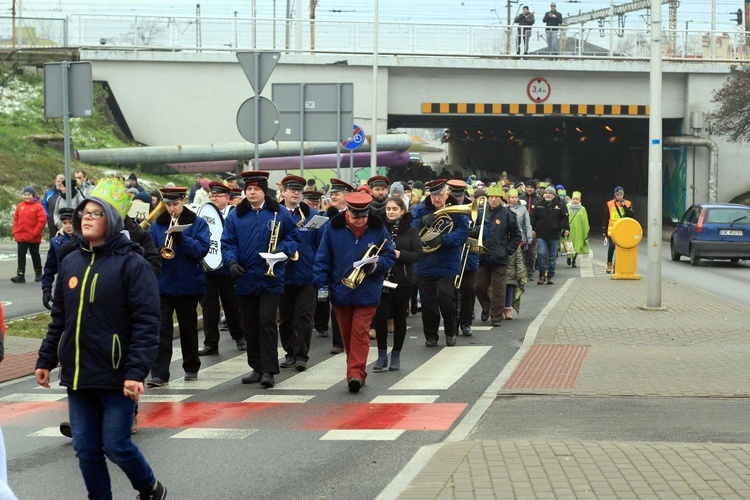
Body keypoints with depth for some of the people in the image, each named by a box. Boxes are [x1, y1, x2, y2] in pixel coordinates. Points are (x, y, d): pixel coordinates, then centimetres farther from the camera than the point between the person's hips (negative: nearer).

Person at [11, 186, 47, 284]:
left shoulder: (38, 206, -8)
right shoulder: (20, 206, 6)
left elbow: (42, 221, -13)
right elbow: (16, 220, 10)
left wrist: (35, 233, -15)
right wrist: (15, 232, 0)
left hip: (33, 238, -4)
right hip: (21, 237, 4)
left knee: (35, 255, 10)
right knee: (21, 255, -1)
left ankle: (38, 274, 24)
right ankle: (20, 275, -2)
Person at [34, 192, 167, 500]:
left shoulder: (131, 263, -9)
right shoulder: (70, 263, 10)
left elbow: (146, 322, -13)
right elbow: (59, 318, 18)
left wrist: (137, 371, -20)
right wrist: (45, 359, 14)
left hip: (116, 378, -5)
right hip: (77, 376, 6)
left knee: (116, 446, 0)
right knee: (86, 449, 7)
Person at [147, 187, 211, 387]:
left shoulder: (197, 223, 0)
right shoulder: (157, 224, 6)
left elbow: (202, 249, -12)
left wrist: (182, 238, -25)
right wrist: (158, 252, -19)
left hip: (188, 285, -1)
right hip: (162, 285, 1)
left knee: (188, 328, 12)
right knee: (161, 329, -7)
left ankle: (191, 368, 27)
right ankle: (159, 374, -9)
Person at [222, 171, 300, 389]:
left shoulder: (279, 213, 3)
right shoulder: (235, 215, 6)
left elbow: (294, 236, 9)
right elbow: (228, 242, 3)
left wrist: (282, 250, -10)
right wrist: (231, 262, -15)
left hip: (271, 279, -3)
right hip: (245, 279, 3)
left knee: (267, 322, -11)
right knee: (250, 327, 9)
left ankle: (269, 371, -9)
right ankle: (257, 368, 19)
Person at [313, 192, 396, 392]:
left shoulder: (378, 229, -2)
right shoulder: (333, 228, -2)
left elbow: (390, 257, 3)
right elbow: (322, 259, 2)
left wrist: (376, 263, -18)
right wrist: (321, 284, -5)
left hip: (367, 293, -2)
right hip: (340, 291, 2)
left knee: (360, 333, -11)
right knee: (347, 335, 10)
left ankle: (356, 373, -15)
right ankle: (356, 372, 23)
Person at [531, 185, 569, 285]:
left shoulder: (560, 205, 2)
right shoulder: (539, 205, 6)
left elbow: (564, 218, 1)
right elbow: (533, 218, 10)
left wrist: (566, 229, -11)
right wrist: (532, 229, 3)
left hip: (554, 235, 0)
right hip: (541, 234, 0)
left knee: (552, 257, 6)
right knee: (541, 255, -8)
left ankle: (551, 276, 13)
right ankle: (542, 275, 0)